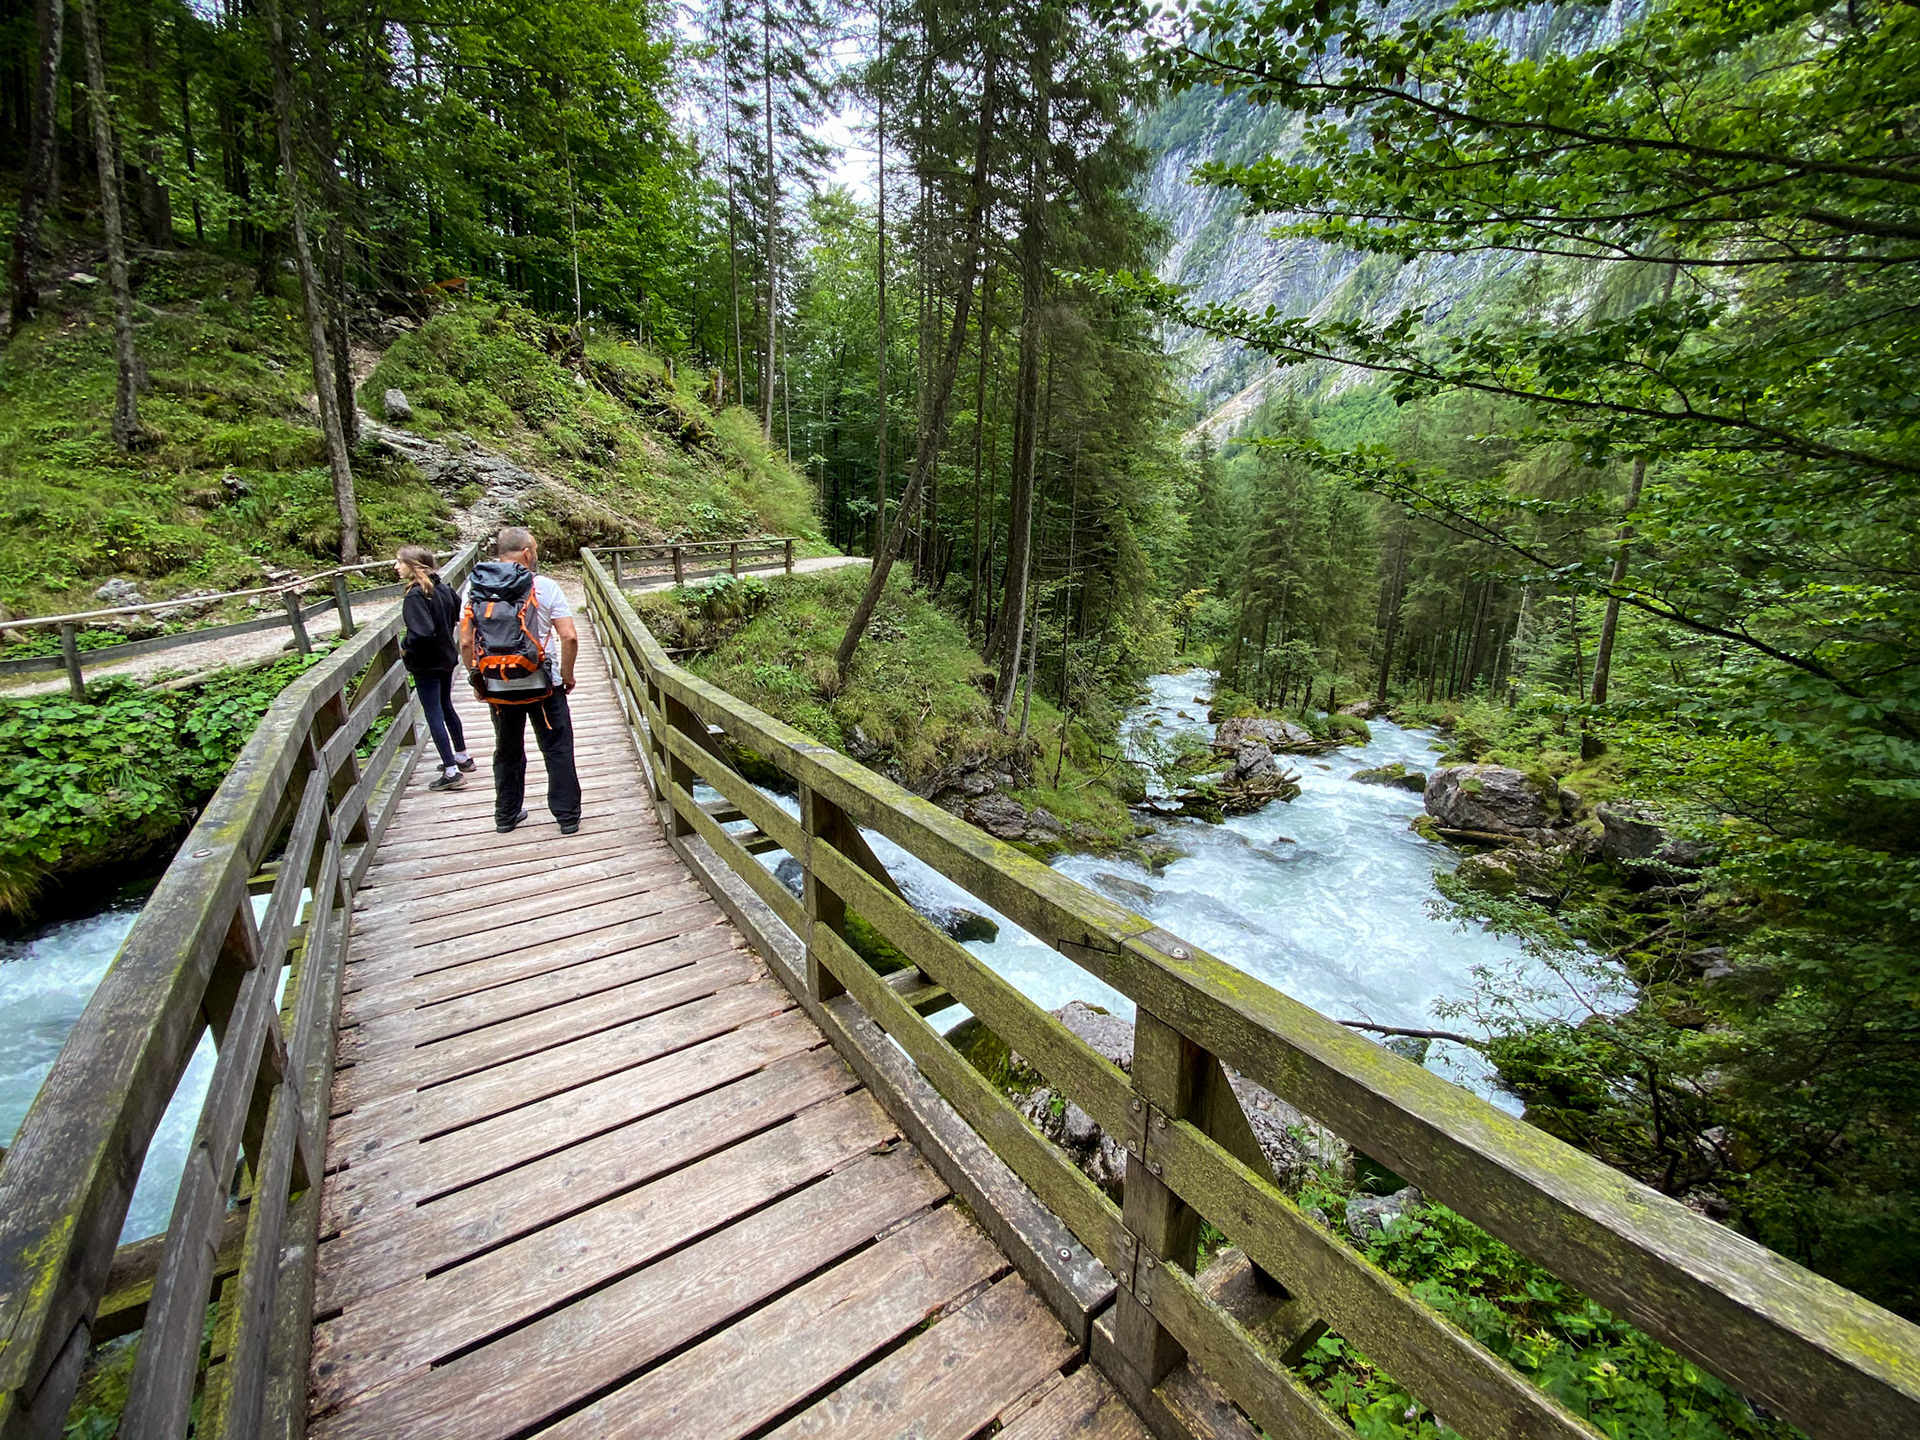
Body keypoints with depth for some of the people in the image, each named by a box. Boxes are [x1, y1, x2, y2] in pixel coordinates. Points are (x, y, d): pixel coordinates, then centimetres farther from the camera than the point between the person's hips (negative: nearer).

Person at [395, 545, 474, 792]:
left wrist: (405, 647, -13)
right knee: (446, 708, 22)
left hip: (427, 665, -8)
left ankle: (452, 772, 0)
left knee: (433, 715, -2)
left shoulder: (415, 596, -22)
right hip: (446, 658, 8)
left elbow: (422, 632, -30)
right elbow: (458, 610, 17)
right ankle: (462, 757, 33)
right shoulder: (442, 587, 2)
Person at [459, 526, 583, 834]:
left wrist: (477, 680, 12)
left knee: (507, 752, 19)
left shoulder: (473, 590, 1)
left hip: (497, 688, 4)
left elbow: (466, 643, 0)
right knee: (557, 751, 7)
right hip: (542, 685, -3)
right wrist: (567, 675, -2)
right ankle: (568, 816, 12)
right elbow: (570, 637, -14)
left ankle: (506, 815, 31)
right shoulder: (545, 587, -9)